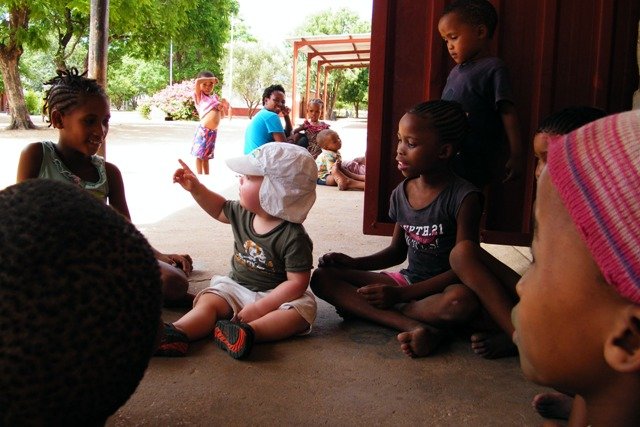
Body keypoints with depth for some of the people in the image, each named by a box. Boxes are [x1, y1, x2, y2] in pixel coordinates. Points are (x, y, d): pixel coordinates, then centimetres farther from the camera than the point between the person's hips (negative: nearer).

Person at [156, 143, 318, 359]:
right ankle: (178, 333, -44)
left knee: (302, 308, -33)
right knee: (208, 302, -19)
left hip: (276, 294, -5)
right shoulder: (242, 213, -2)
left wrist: (261, 307, -27)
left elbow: (297, 282, -23)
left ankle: (248, 331, -51)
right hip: (236, 286, 5)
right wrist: (195, 188, 9)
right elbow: (220, 209, 21)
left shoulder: (293, 237, -23)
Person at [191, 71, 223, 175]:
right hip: (203, 130, -5)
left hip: (213, 132, 5)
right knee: (199, 155, 0)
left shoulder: (215, 98, 17)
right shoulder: (200, 96, 2)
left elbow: (221, 116, 20)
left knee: (206, 156, 14)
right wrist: (212, 78, -6)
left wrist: (221, 108, 0)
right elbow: (197, 81, -18)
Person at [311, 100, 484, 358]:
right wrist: (354, 263, -2)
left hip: (442, 288, -6)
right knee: (323, 277, -12)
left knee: (463, 301, -42)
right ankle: (415, 326, -28)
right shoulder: (401, 194, 3)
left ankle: (359, 308, -24)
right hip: (407, 279, 6)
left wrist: (401, 294, -23)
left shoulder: (464, 197, -15)